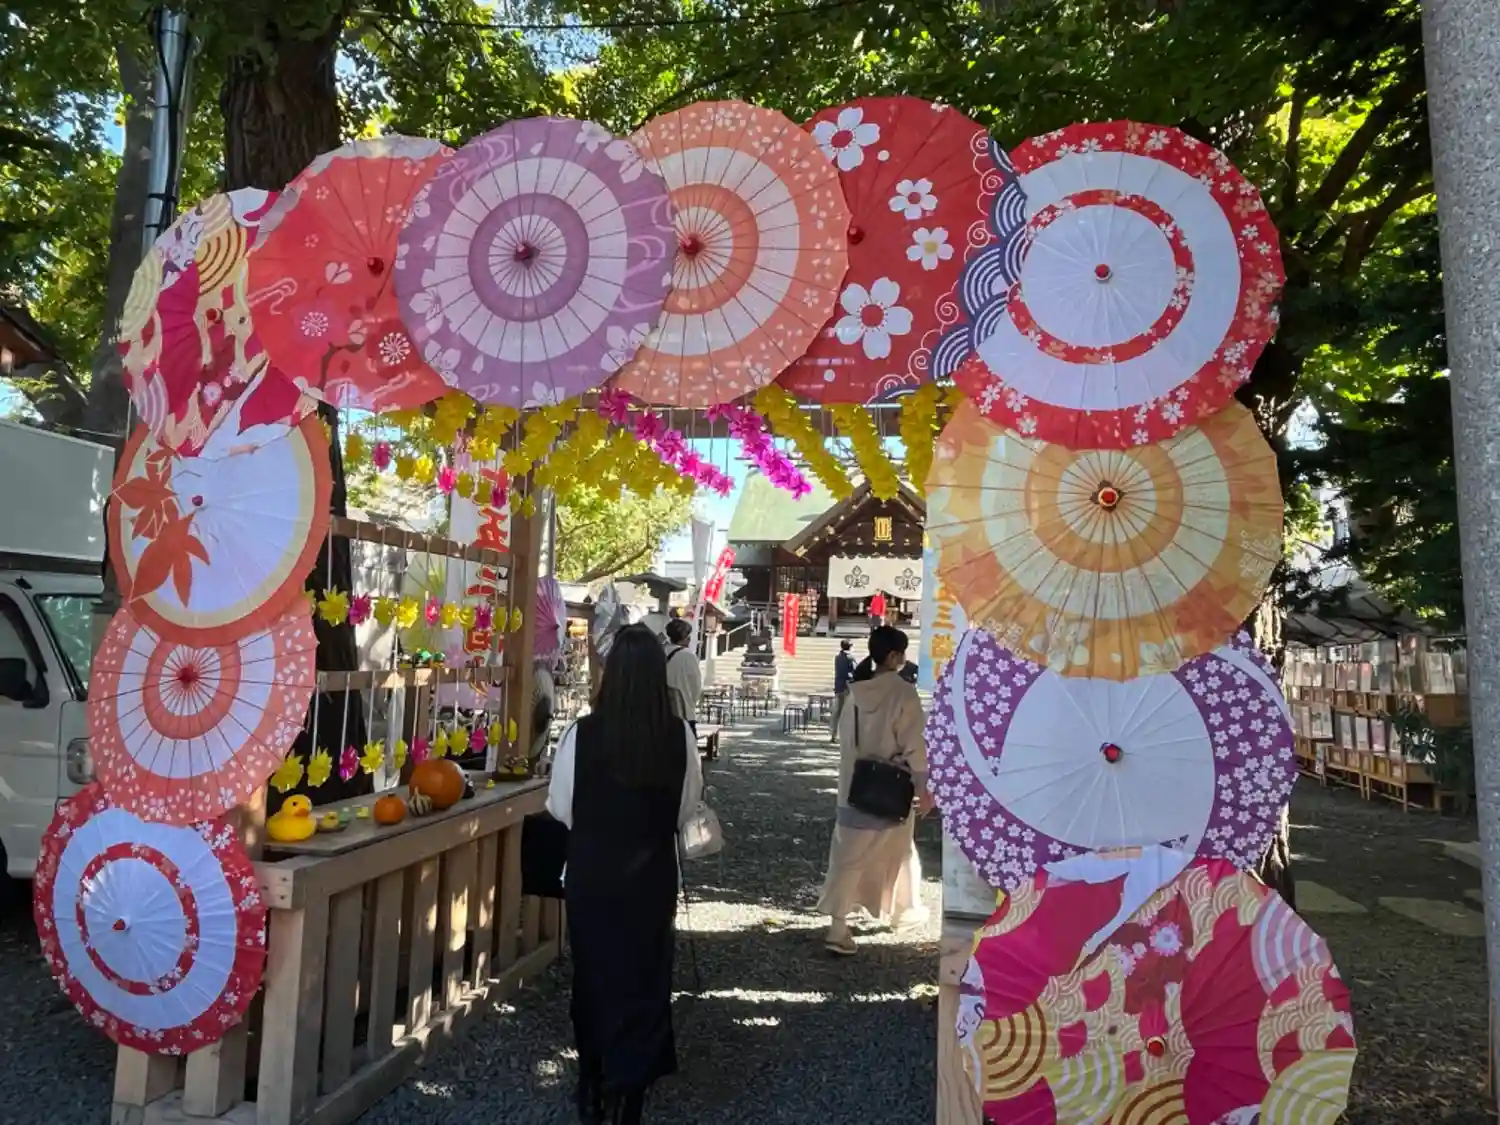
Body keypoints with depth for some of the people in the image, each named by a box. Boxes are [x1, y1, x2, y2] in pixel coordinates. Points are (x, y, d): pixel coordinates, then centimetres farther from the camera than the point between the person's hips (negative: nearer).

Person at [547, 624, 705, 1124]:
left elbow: (560, 807, -5)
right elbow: (687, 807, -1)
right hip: (651, 877, 0)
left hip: (590, 875, 1)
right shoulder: (680, 736, -15)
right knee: (643, 981, 16)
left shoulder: (582, 732, -17)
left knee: (593, 978, 20)